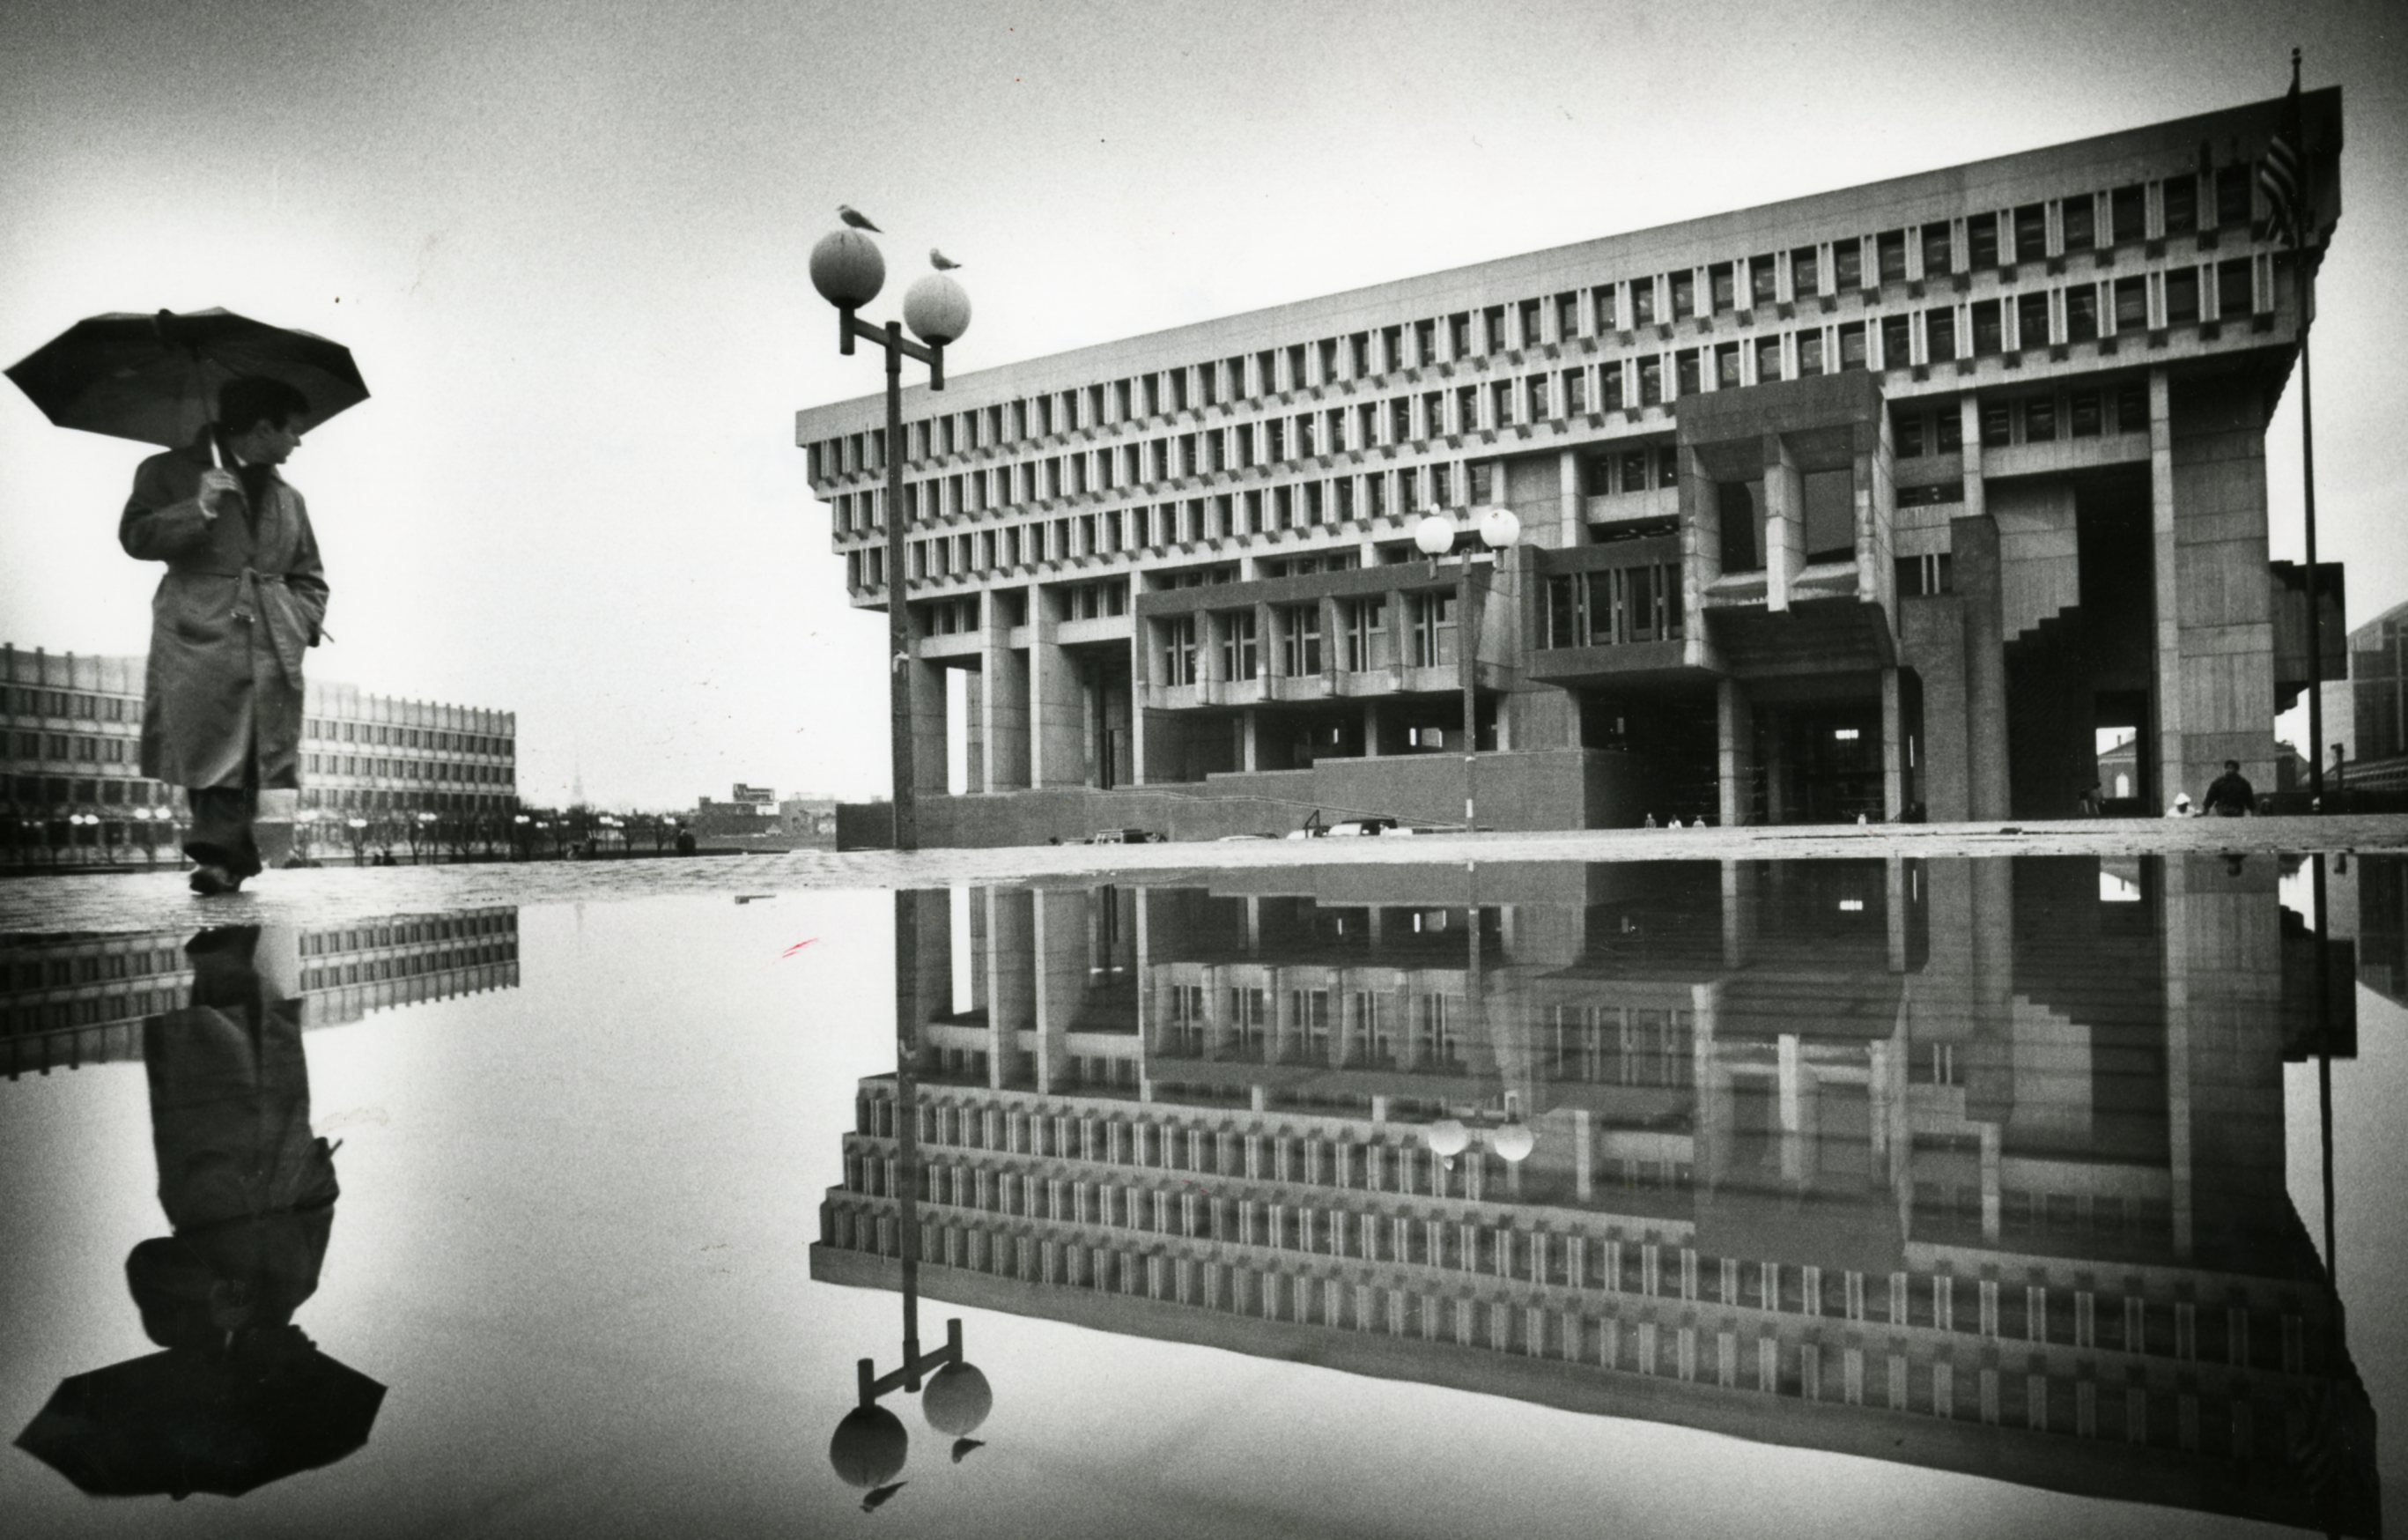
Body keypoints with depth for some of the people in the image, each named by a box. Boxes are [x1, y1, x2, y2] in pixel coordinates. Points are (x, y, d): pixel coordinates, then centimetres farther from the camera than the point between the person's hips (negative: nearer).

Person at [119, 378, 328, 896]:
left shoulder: (288, 498, 23)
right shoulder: (168, 472, 10)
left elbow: (309, 577, 26)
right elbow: (135, 537, -1)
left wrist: (304, 622, 8)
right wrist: (199, 508, -14)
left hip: (270, 646, 3)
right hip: (198, 639, -3)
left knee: (249, 757, -5)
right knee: (210, 755, -10)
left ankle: (219, 855, -1)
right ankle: (230, 855, -5)